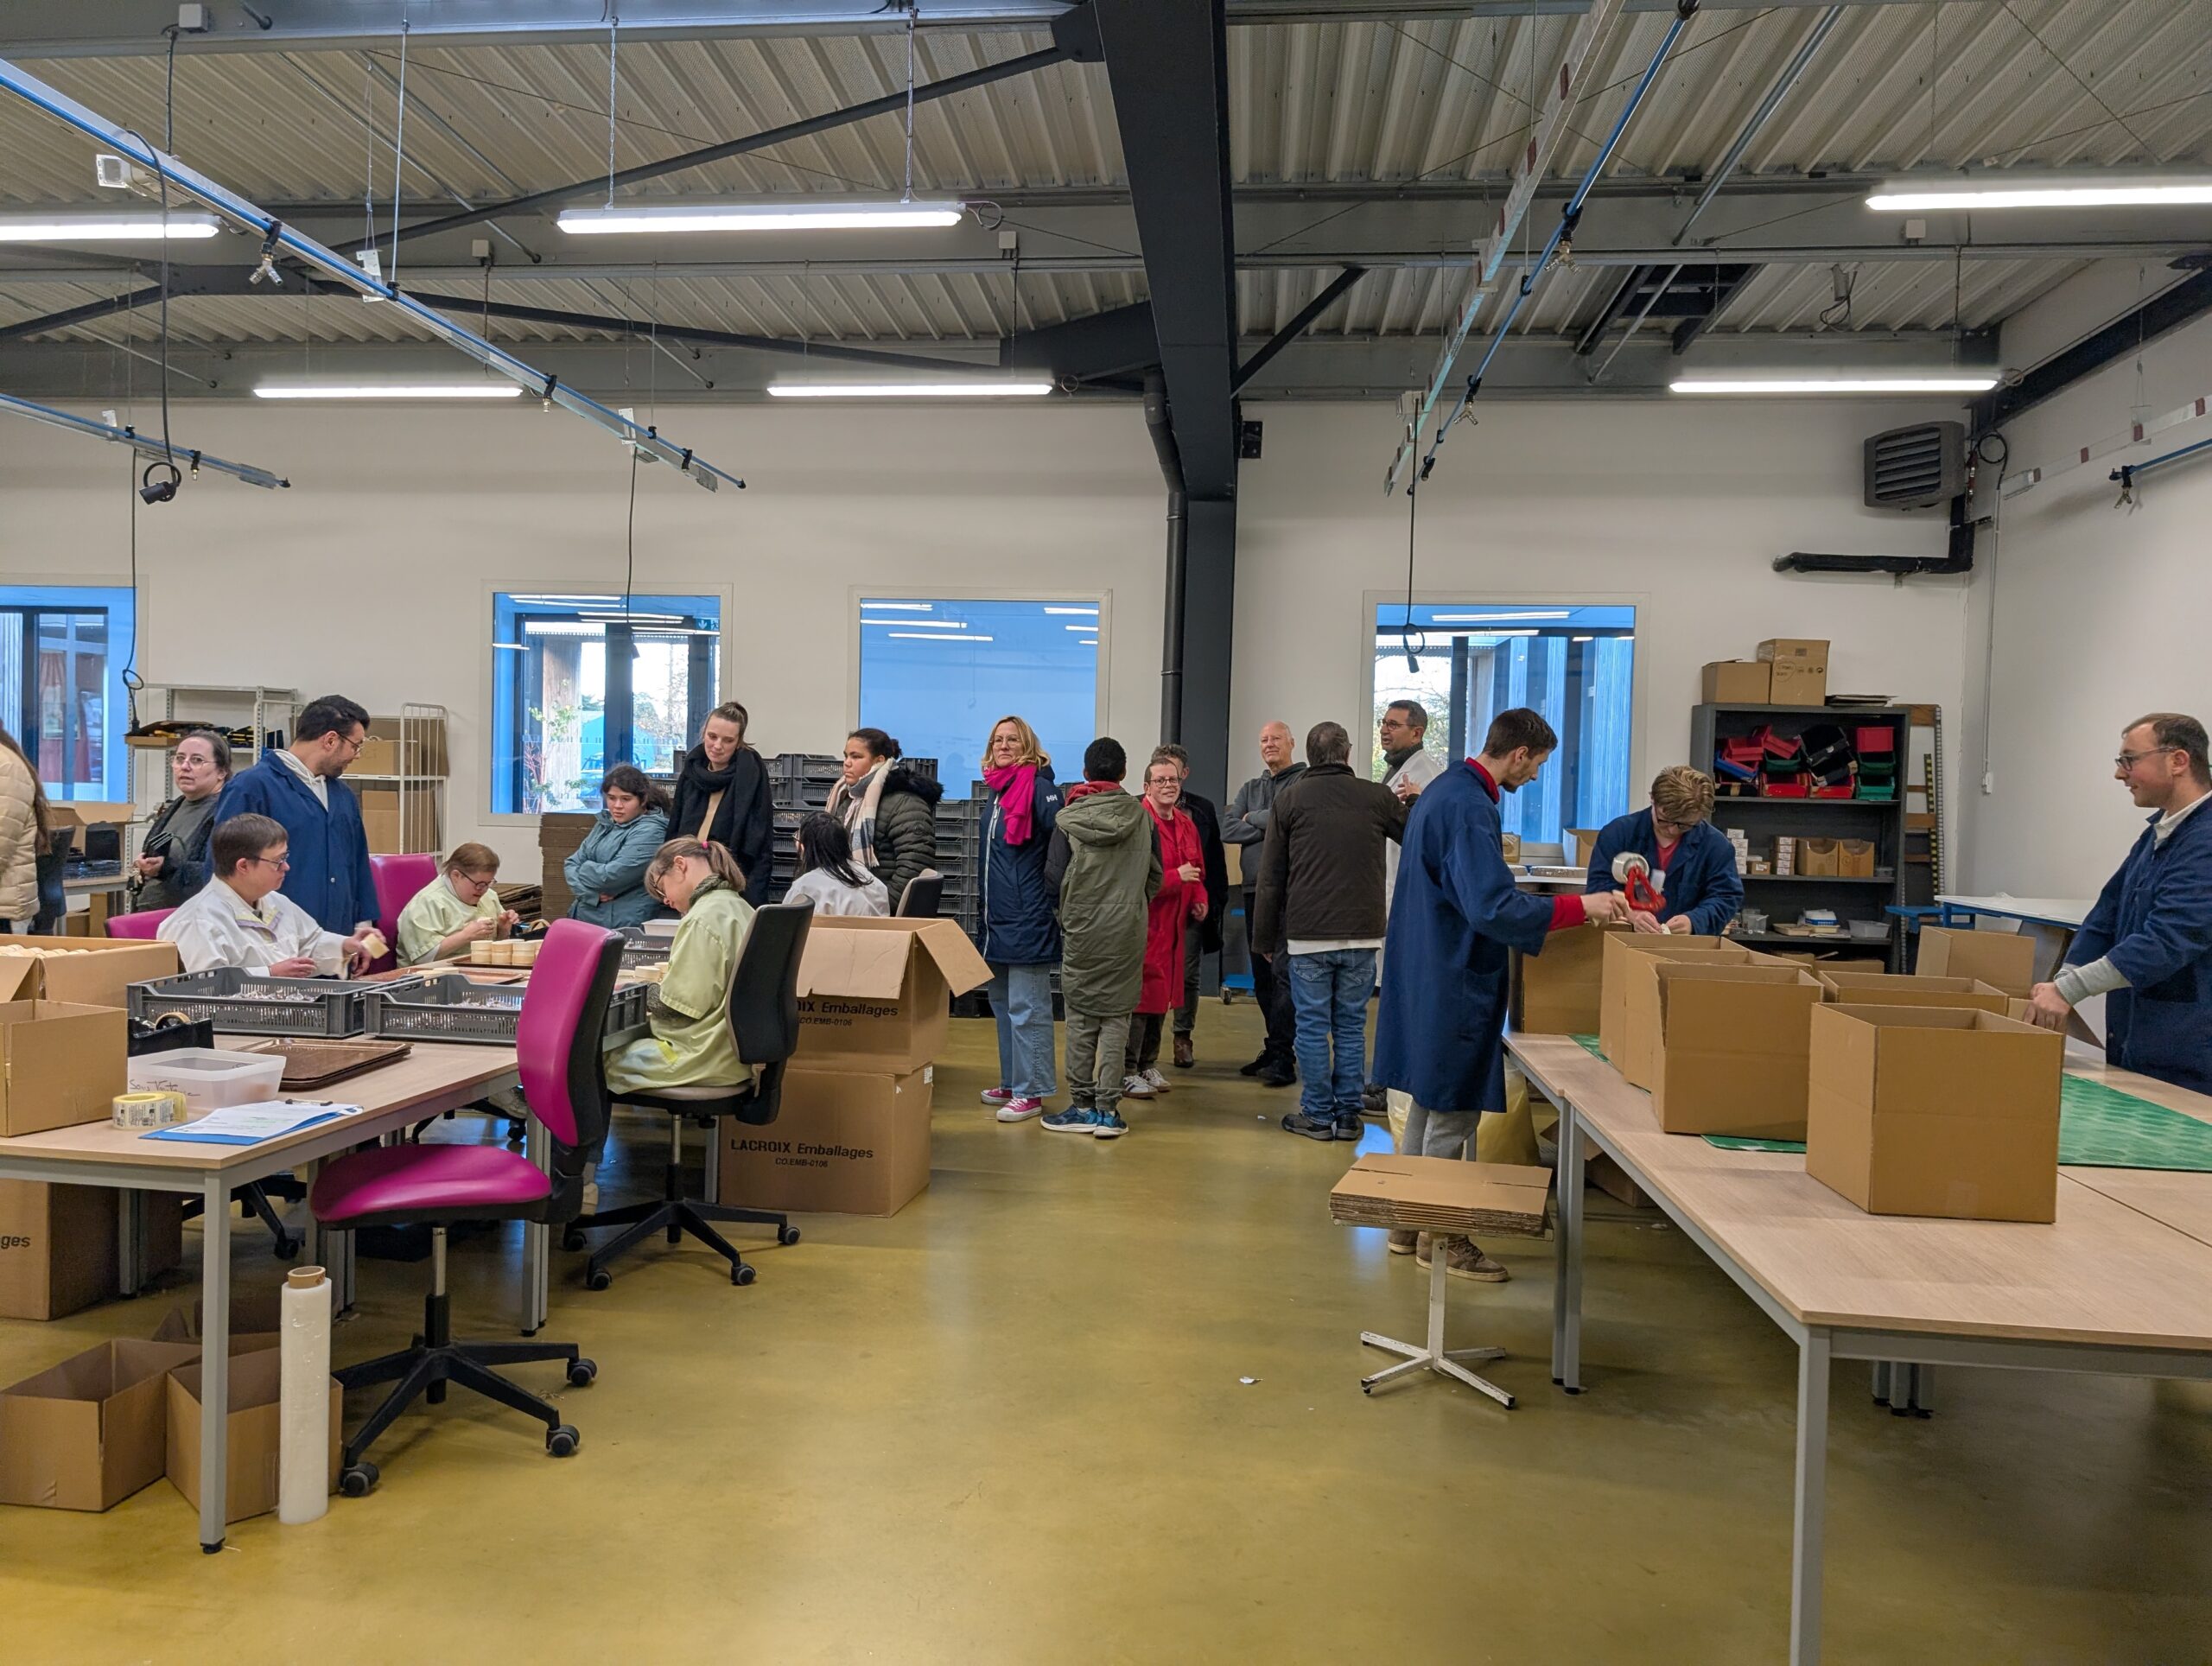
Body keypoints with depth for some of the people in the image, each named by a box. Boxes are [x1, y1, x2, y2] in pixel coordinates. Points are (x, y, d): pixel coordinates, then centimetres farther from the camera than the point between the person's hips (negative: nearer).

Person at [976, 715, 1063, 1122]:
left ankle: (1031, 1092, 2)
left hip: (1028, 918, -9)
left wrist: (1053, 898, -17)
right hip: (997, 918, 9)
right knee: (1002, 1004, 16)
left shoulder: (1039, 787, -12)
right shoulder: (998, 790, 15)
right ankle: (1011, 1083, 26)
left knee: (1026, 1008, -5)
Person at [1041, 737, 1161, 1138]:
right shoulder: (1141, 817, 0)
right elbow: (1156, 876, 5)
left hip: (1080, 929, -1)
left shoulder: (1068, 818, -5)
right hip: (1128, 931, 1)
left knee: (1080, 1017, 7)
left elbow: (1054, 874, -4)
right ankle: (1108, 1109, 2)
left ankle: (1081, 1105, 10)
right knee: (1116, 1017, 5)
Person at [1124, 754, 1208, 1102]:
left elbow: (1197, 871, 26)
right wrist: (1176, 876, -20)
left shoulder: (1186, 825, 14)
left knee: (1163, 995, 14)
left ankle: (1148, 1065, 26)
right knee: (1139, 996, -6)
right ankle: (1127, 1072, 2)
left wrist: (1199, 899, 8)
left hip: (1173, 924, 8)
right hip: (1142, 924, -8)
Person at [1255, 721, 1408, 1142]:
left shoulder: (1290, 798, 0)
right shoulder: (1377, 797, 1)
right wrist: (1413, 804, 32)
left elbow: (1271, 875, 2)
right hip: (1362, 934, 2)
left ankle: (1318, 1114, 9)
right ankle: (1349, 1115, 14)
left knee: (1312, 1026, 6)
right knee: (1351, 1026, 10)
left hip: (1307, 934, -1)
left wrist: (1266, 936, 9)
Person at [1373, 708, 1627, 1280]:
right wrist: (1580, 907, -24)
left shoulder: (1446, 789, 12)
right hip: (1454, 981, -11)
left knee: (1430, 1102, 18)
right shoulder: (1470, 808, -22)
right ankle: (1440, 1238, 11)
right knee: (1452, 1112, 0)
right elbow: (1493, 908, -29)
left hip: (1425, 970, 11)